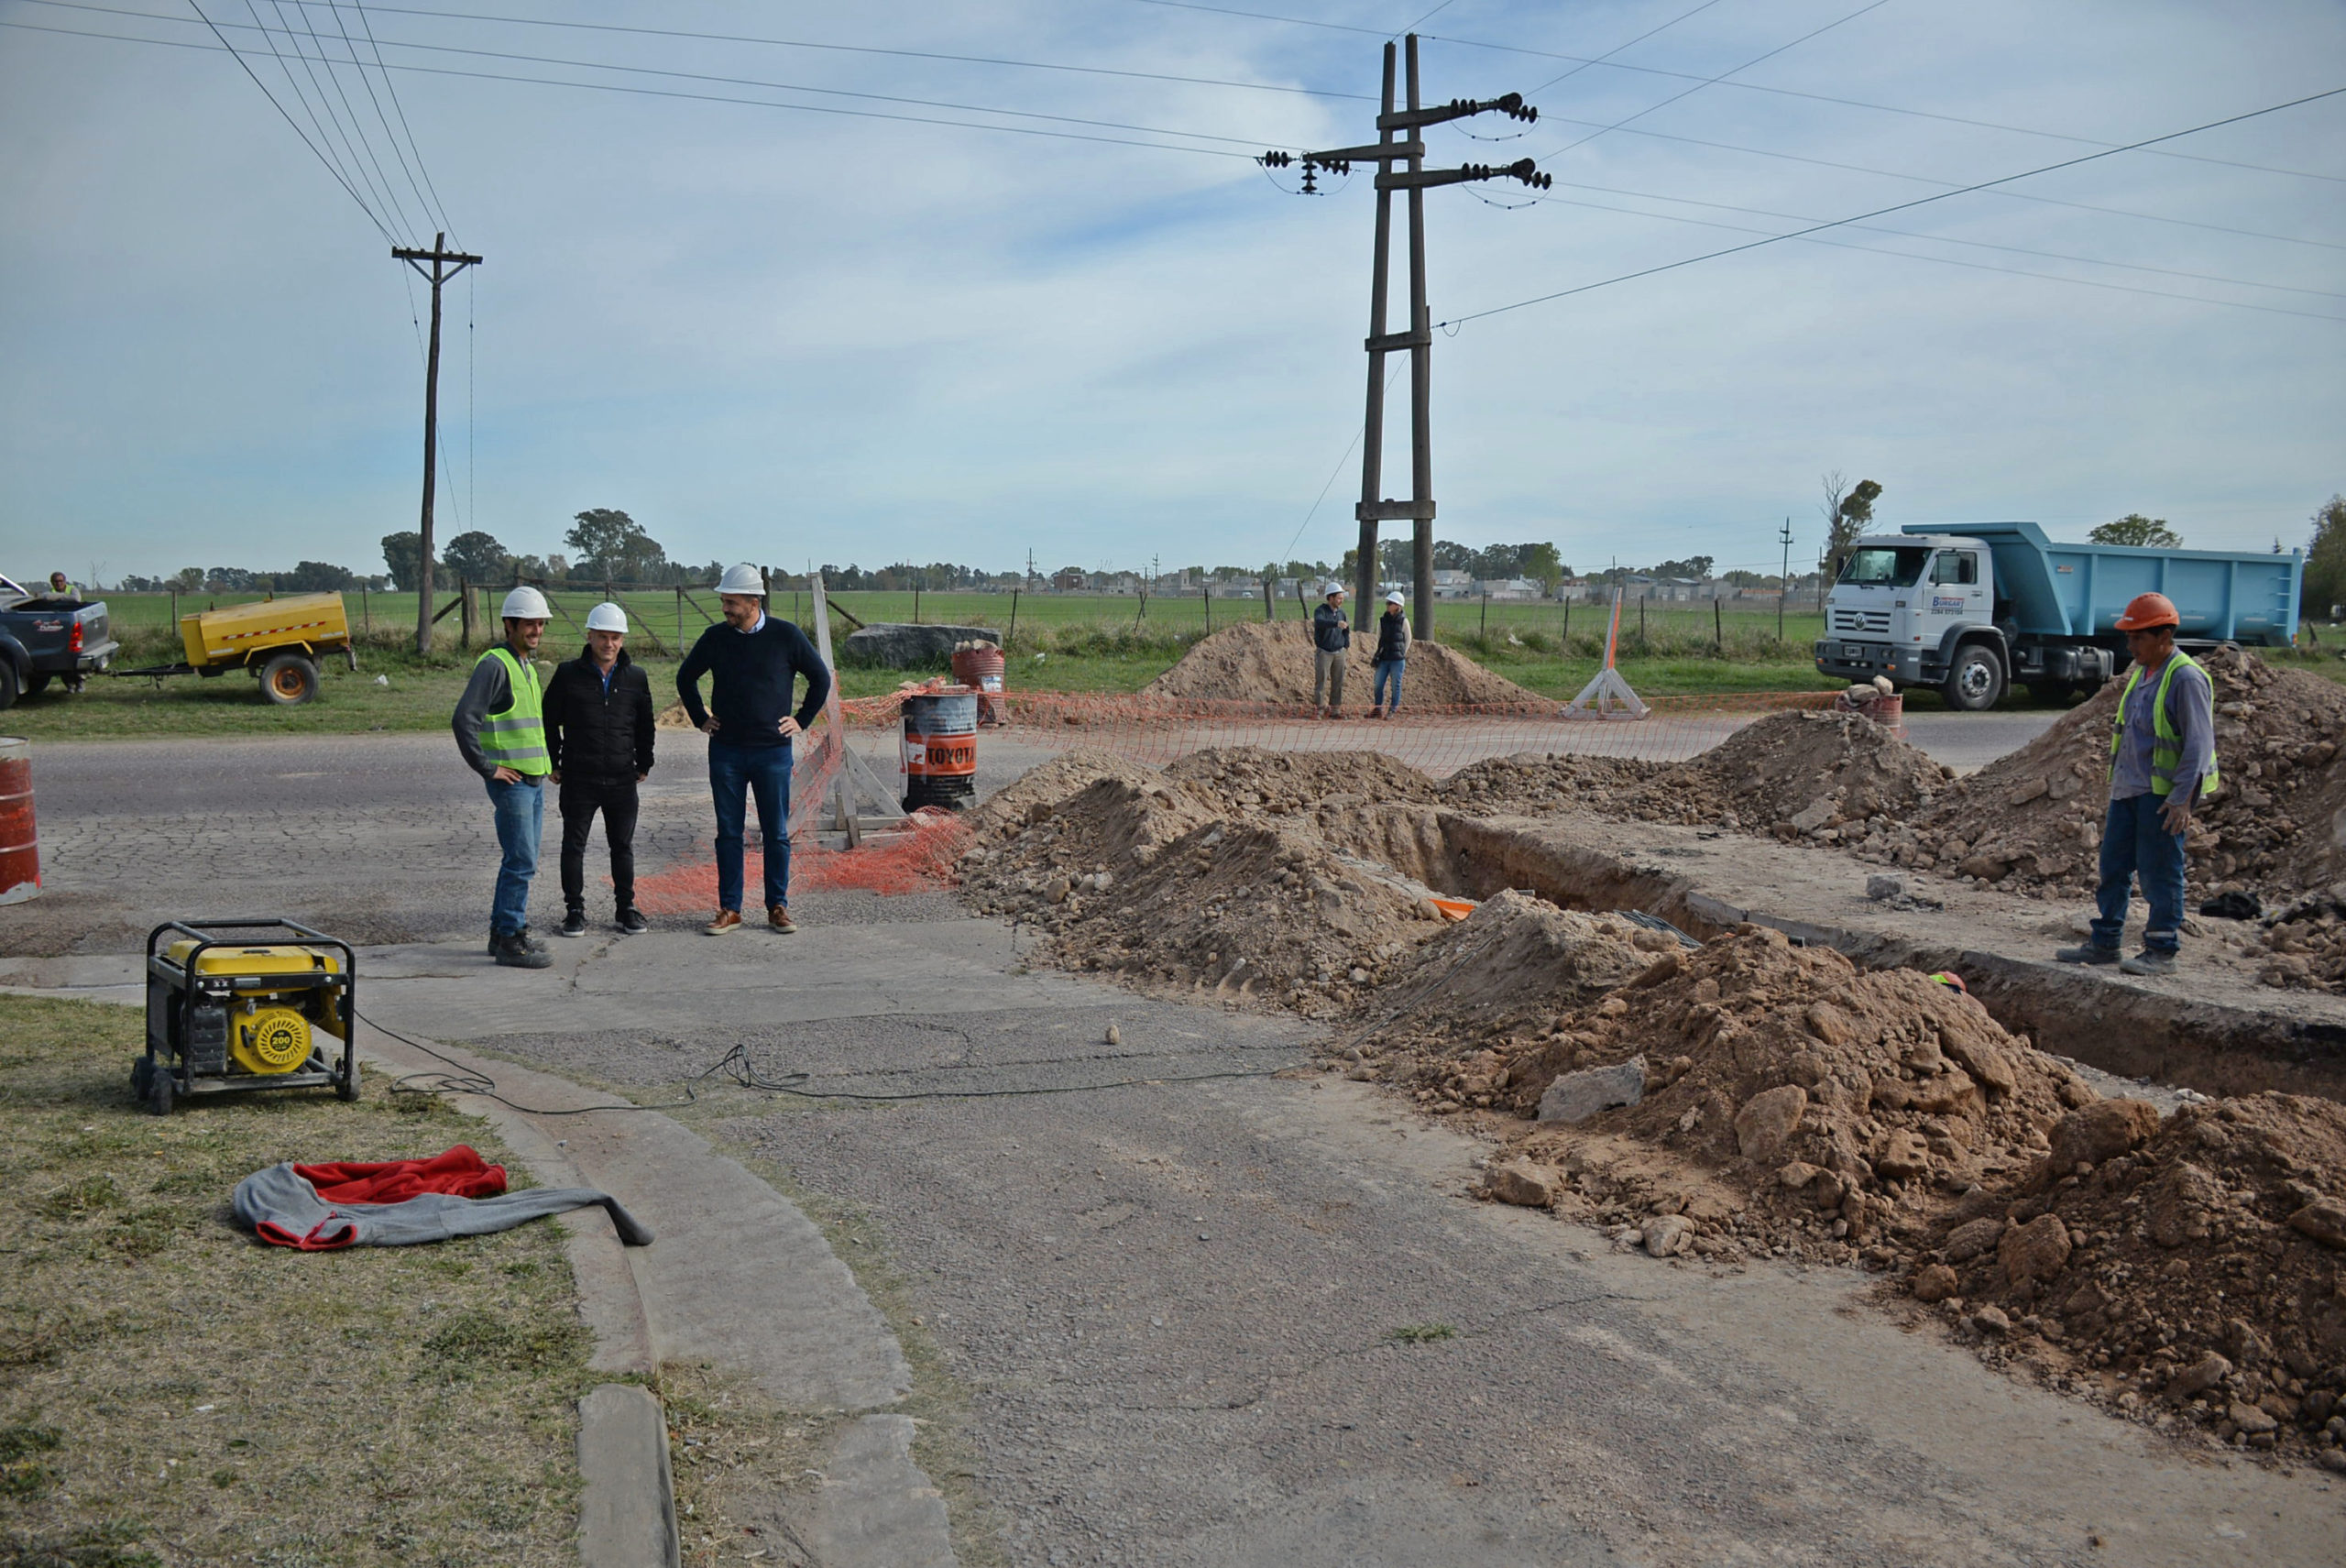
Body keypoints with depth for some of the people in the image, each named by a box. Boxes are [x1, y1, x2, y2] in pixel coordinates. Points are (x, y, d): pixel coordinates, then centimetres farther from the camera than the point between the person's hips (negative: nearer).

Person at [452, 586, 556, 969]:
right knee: (521, 862, -9)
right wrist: (487, 767, -19)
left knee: (521, 861, 14)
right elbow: (464, 718, -23)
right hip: (510, 781, -9)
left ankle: (503, 933, 22)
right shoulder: (495, 665, -13)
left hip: (534, 779, 9)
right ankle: (510, 941, -3)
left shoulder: (528, 667, 17)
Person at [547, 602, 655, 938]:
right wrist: (553, 763, 4)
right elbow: (548, 721, 6)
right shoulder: (569, 675, -2)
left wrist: (644, 764, 13)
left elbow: (645, 725, 15)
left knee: (623, 846, 9)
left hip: (622, 780, 2)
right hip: (578, 780, -1)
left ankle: (627, 907, 19)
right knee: (574, 845, 5)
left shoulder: (636, 678, 4)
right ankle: (574, 910, 13)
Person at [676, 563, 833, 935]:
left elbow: (821, 679, 8)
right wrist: (700, 719, 12)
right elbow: (685, 677, 19)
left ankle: (778, 908, 12)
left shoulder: (786, 636, -3)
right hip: (725, 751, 2)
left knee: (776, 834, 3)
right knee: (728, 834, 5)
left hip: (773, 751, -2)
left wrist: (801, 721, 4)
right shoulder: (715, 638, 3)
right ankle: (729, 910, 11)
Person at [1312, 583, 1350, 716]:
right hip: (1324, 652, -5)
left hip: (1339, 652, 5)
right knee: (1321, 680, -7)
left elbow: (1346, 630, 21)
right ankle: (1321, 709, -5)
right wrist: (1336, 623, -48)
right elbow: (1319, 622, -34)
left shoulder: (1341, 612, 8)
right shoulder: (1320, 611, -10)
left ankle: (1335, 709, 10)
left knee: (1338, 682, 4)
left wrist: (1347, 646, 7)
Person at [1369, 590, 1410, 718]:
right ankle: (1377, 709, 14)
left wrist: (1402, 654, 3)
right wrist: (1379, 653, 10)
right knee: (1378, 685, 3)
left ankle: (1392, 710, 10)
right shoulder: (1382, 620, 4)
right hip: (1383, 659, 4)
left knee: (1396, 685, 2)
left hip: (1397, 660, -4)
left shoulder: (1403, 621, -5)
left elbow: (1408, 639, 4)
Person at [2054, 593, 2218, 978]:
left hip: (2163, 794, -9)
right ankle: (2104, 943, 19)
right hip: (2128, 789, 9)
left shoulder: (2186, 678, -13)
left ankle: (2162, 951, 5)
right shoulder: (2140, 674, 15)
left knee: (2160, 872, -3)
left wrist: (2182, 798, -21)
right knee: (2113, 866, 11)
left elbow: (2199, 744, -16)